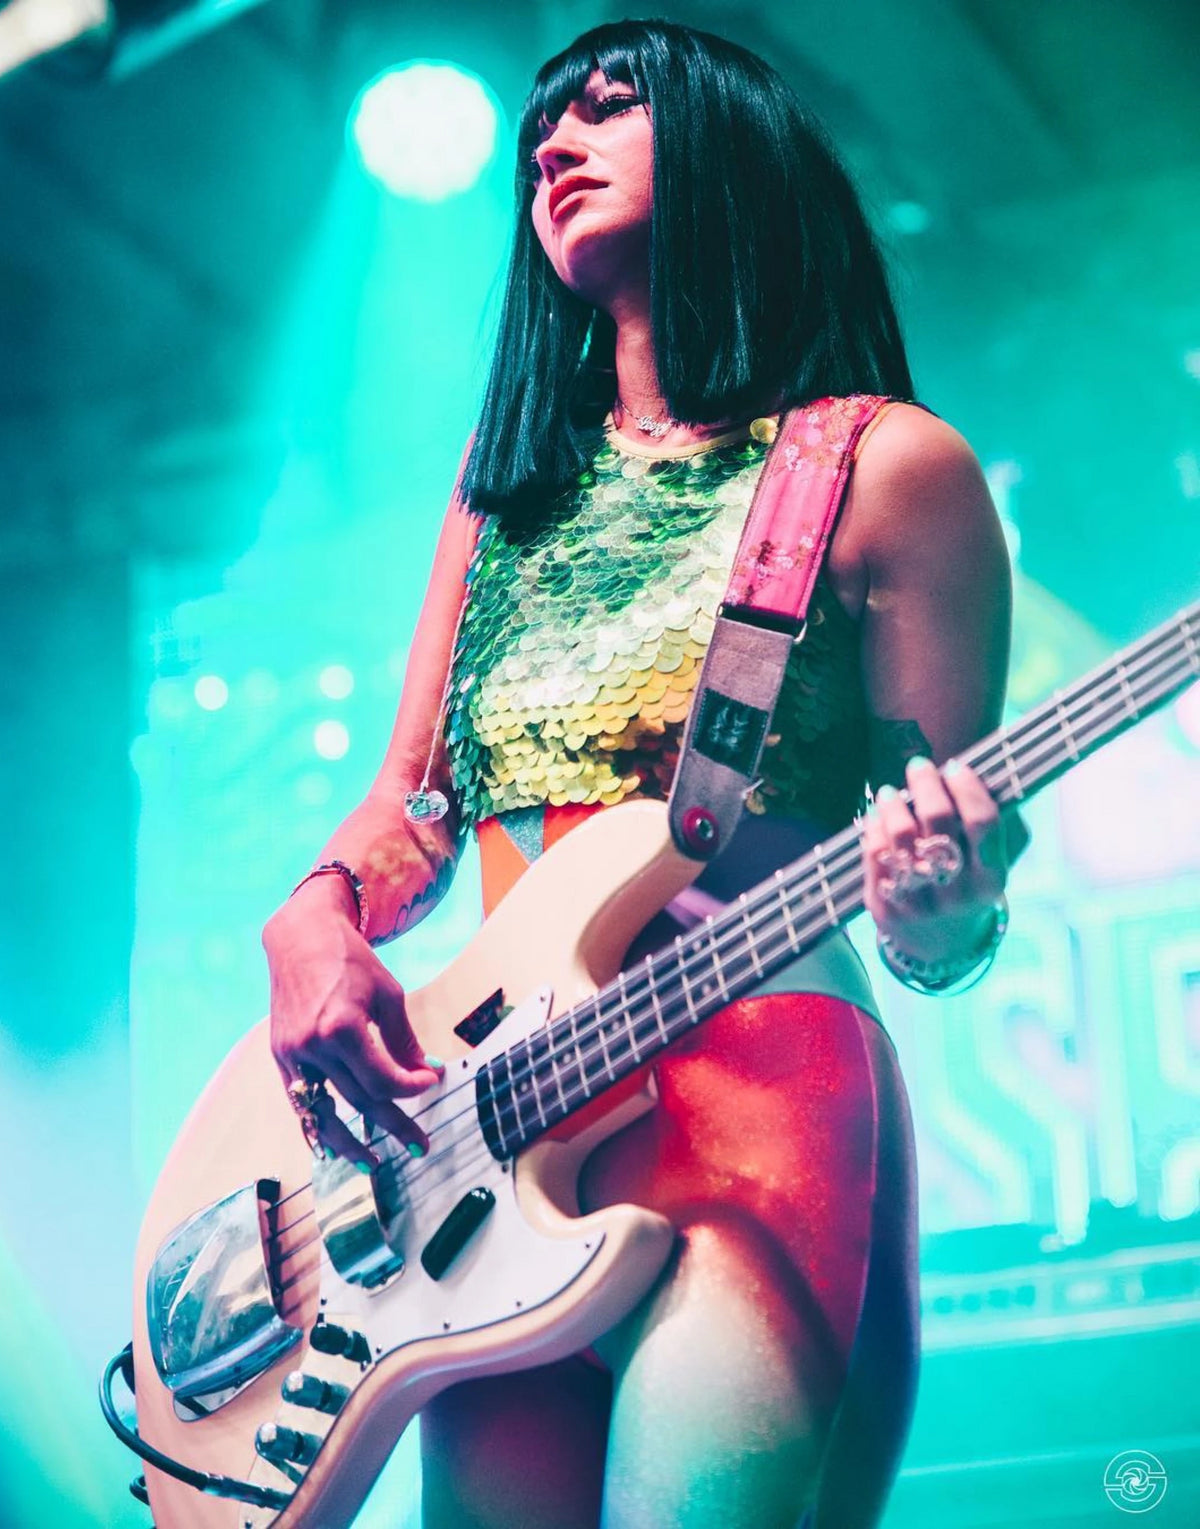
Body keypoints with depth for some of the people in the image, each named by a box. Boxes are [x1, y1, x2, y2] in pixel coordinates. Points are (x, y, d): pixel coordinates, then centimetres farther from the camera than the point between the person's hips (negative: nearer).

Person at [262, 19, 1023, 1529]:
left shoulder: (885, 467, 2)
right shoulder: (509, 477, 19)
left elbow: (937, 892, 2)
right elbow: (412, 802, 19)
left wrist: (943, 916, -22)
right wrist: (315, 923, -2)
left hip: (754, 1117, -5)